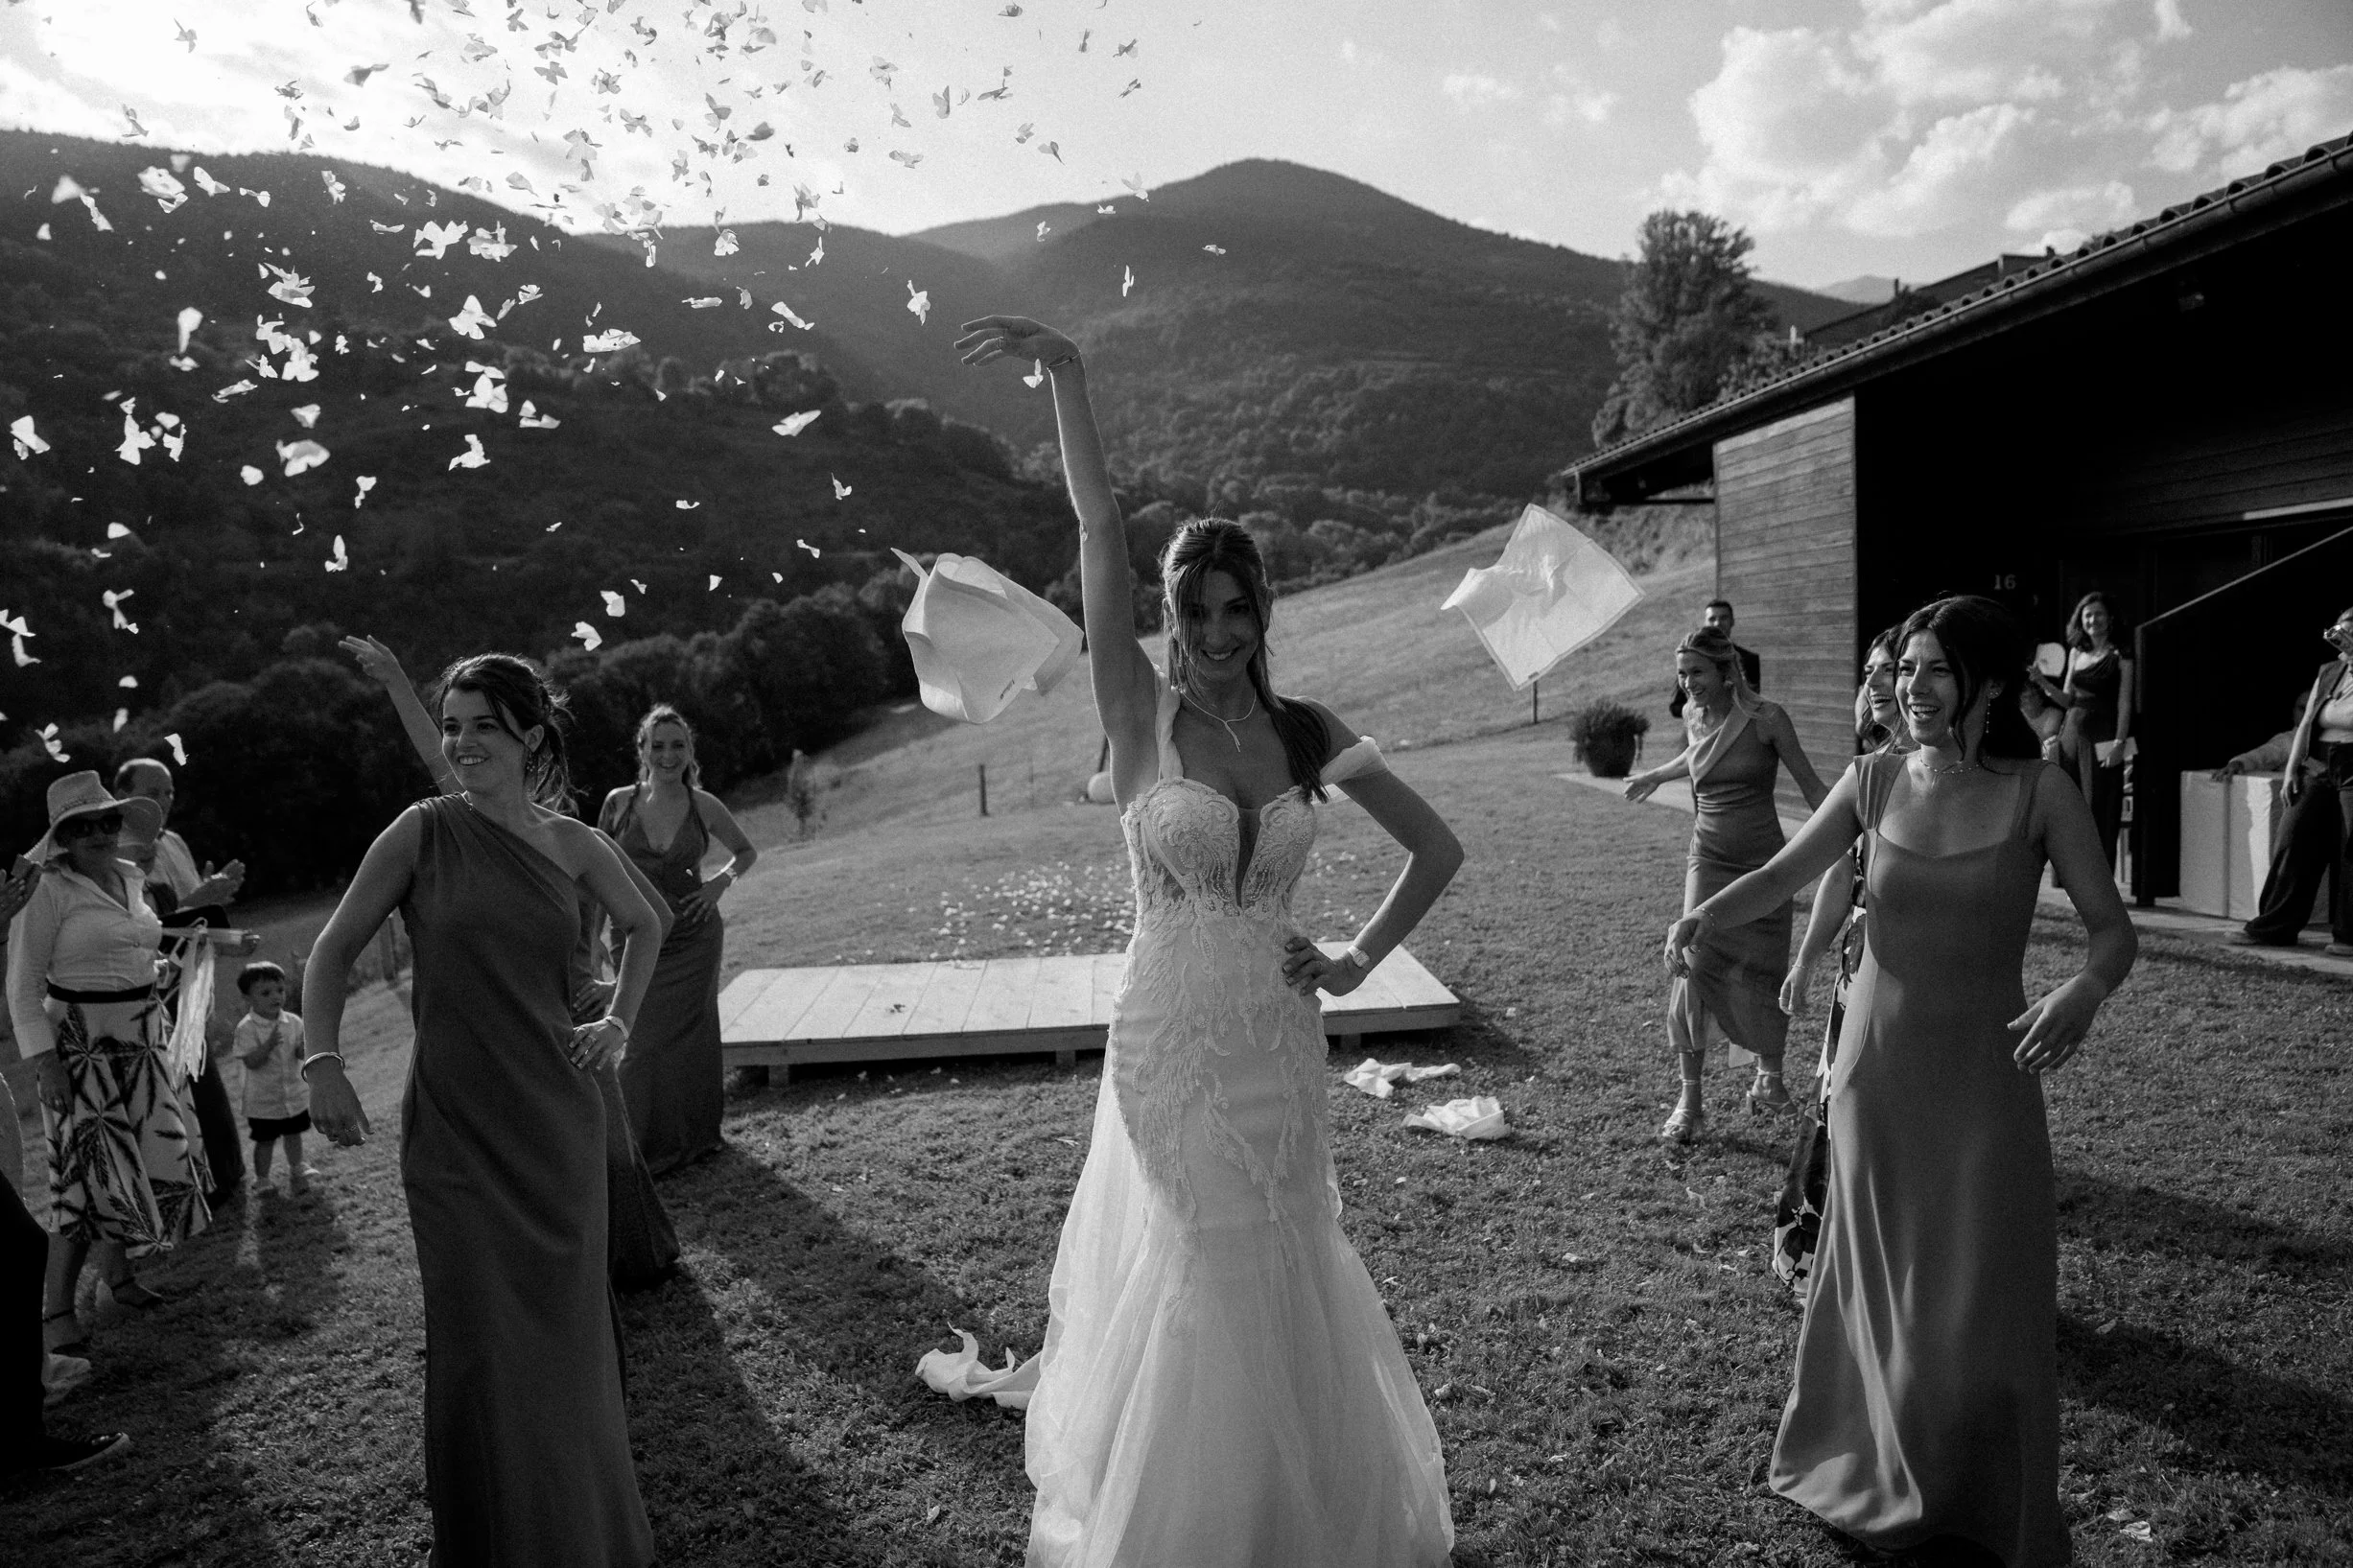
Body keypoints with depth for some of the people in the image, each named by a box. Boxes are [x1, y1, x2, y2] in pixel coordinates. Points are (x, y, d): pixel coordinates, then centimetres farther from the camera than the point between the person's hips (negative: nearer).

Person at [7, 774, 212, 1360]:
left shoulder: (131, 879, 7)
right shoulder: (47, 890, -13)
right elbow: (23, 985, -13)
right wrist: (47, 1065, -18)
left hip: (140, 1047, 7)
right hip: (80, 1047, -7)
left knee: (153, 1159, 12)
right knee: (93, 1173, -10)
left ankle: (117, 1275, 29)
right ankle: (56, 1309, 0)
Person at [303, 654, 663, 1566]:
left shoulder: (571, 842, 2)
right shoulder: (425, 832, -6)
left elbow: (642, 925, 20)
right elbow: (333, 951, 1)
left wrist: (618, 1021, 11)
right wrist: (323, 1064, -9)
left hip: (557, 1117, 3)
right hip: (455, 1125, -3)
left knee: (568, 1328, 12)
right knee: (482, 1342, 4)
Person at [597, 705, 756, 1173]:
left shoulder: (704, 806, -4)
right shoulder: (619, 803, -3)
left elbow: (746, 851, 11)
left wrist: (721, 882, -6)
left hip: (694, 939, 0)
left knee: (689, 1038, 9)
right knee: (644, 1042, 4)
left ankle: (693, 1136, 25)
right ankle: (642, 1144, 18)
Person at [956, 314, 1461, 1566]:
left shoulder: (1308, 733, 1)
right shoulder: (1143, 718, -7)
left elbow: (1436, 847, 9)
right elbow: (1100, 536, -18)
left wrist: (1357, 963, 2)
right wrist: (1066, 375, -26)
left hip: (1278, 1044, 3)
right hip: (1168, 1039, -3)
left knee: (1278, 1290, 16)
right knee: (1187, 1288, 10)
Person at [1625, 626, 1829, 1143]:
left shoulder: (1766, 719, -10)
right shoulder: (1695, 721, 2)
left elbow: (1810, 784, -4)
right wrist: (1655, 776, 40)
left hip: (1763, 863, -2)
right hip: (1708, 861, 2)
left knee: (1764, 975, 5)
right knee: (1696, 969, -11)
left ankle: (1769, 1074, 31)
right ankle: (1690, 1100, -7)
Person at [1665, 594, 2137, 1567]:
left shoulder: (2038, 794, -8)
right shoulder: (1875, 782, -2)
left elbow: (2111, 928, -8)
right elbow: (1781, 875, -2)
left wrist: (2086, 989, -29)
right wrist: (1707, 914, -22)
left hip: (1984, 1076, -2)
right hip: (1877, 1066, 2)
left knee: (1982, 1301, 6)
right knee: (1880, 1291, 14)